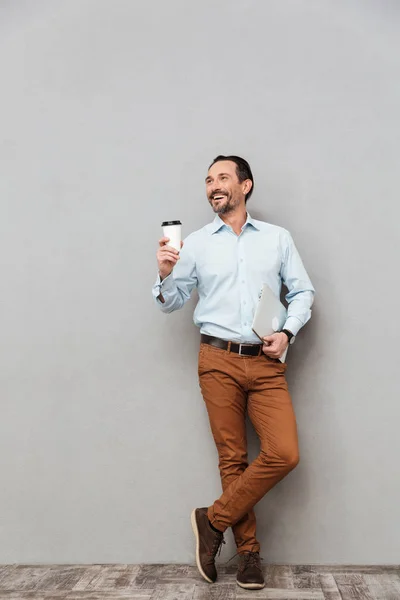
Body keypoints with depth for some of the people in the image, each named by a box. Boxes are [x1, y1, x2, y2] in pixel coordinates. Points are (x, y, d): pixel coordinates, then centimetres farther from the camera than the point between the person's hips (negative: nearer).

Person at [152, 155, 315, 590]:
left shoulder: (278, 238, 9)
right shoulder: (196, 243, 7)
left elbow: (303, 291, 11)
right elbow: (170, 303, 8)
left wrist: (287, 332, -4)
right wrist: (165, 274, -13)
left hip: (266, 362, 1)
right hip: (218, 361, -1)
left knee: (284, 454, -11)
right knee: (232, 459, 3)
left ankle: (213, 520, 6)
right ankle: (248, 551, 17)